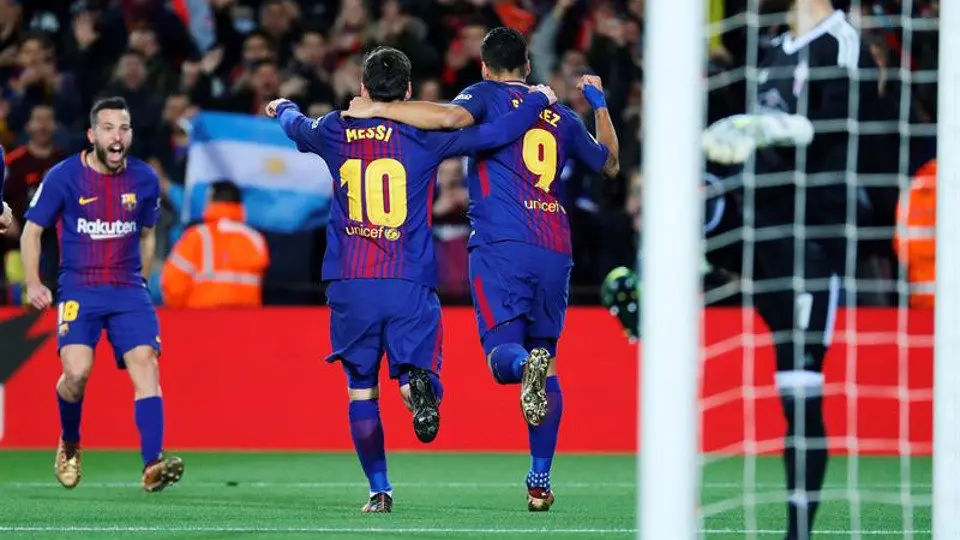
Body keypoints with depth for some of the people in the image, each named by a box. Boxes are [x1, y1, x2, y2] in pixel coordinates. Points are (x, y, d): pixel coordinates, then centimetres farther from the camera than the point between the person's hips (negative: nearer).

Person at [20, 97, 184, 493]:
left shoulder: (145, 180, 4)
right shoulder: (63, 177, -4)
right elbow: (31, 230, 6)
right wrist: (33, 284, -3)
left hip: (128, 289, 2)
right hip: (78, 289, -2)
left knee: (145, 364, -17)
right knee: (77, 371, -20)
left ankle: (153, 465, -25)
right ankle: (69, 445, 11)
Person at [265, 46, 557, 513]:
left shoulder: (335, 133, 7)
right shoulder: (424, 136, 0)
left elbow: (295, 127, 30)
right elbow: (495, 134, -3)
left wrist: (282, 107, 54)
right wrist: (537, 100, 15)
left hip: (350, 286, 2)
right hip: (410, 285, -2)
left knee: (361, 389, 12)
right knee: (417, 375, 2)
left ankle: (379, 490, 7)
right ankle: (417, 387, -35)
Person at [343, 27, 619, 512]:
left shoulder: (487, 96, 7)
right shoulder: (561, 116, 21)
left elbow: (453, 117, -18)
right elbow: (610, 164, 36)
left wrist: (378, 109, -11)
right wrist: (600, 105, 49)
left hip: (501, 244, -4)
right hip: (555, 252, 4)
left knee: (503, 353, -9)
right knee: (545, 357, 12)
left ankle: (523, 366, -47)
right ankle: (540, 482, 8)